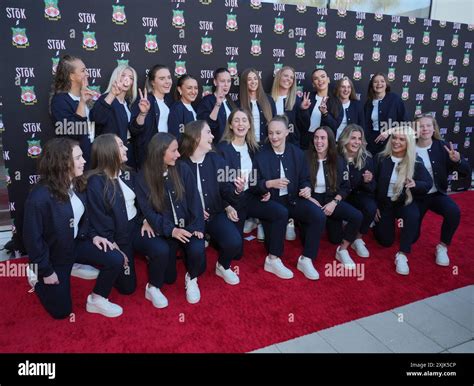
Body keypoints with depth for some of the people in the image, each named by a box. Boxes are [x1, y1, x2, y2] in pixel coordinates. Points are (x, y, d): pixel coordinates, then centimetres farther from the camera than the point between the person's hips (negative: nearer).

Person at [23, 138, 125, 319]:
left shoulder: (77, 184, -8)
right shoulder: (39, 197, -31)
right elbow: (32, 237, -21)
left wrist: (92, 236, -6)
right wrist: (46, 271, -14)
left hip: (75, 243, 6)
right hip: (52, 254, -5)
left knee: (116, 259, -15)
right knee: (61, 311, 9)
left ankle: (96, 300, 7)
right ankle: (37, 277, 34)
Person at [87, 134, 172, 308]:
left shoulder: (128, 173, 4)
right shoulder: (96, 182, -17)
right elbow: (98, 219, -15)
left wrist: (145, 220, -6)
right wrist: (114, 248, -13)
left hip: (136, 226, 5)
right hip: (116, 234, -4)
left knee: (162, 250, -25)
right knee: (127, 287, 2)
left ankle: (153, 288, -1)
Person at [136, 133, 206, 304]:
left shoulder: (183, 169, -2)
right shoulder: (143, 177, -7)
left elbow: (194, 200, -4)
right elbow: (148, 211, -9)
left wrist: (197, 227, -17)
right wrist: (171, 230, -22)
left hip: (187, 226, 1)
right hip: (164, 230, -1)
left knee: (197, 250, -31)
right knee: (168, 277, -6)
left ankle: (191, 278, 4)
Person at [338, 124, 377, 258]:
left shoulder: (367, 158, -7)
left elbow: (372, 188, -2)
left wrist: (368, 181, -25)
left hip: (359, 195, 2)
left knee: (371, 208, -30)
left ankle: (358, 239, -6)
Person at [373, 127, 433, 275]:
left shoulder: (416, 162, -10)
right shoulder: (380, 158, -10)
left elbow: (429, 183, -7)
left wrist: (415, 184, -31)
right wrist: (374, 207, -4)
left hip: (405, 202, 0)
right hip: (384, 203, 1)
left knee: (413, 215, -36)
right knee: (385, 241, 1)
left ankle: (402, 255, -22)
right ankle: (379, 222, 36)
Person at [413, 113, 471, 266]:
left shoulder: (442, 147, -5)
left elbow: (467, 172, -7)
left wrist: (457, 161, -28)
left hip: (437, 194, 1)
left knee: (454, 211, -32)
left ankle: (442, 247, -8)